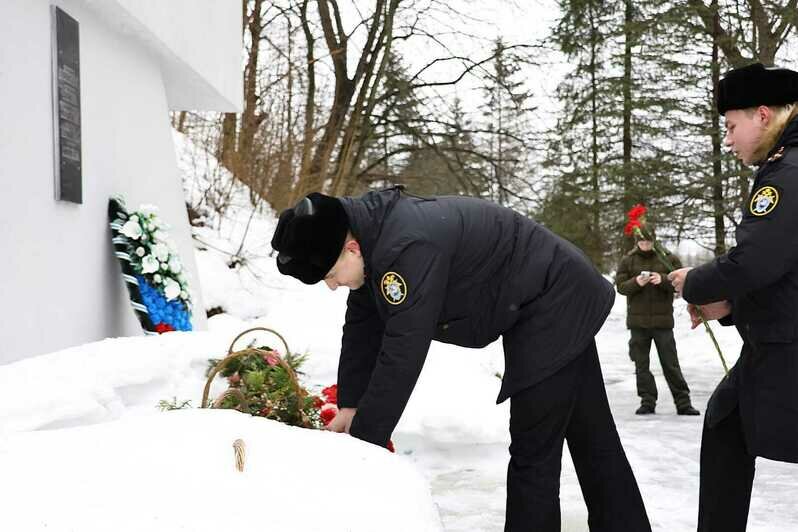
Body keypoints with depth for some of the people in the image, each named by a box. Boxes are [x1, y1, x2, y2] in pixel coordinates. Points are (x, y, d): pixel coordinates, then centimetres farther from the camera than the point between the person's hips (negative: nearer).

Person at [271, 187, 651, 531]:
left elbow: (401, 355, -33)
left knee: (534, 449, -5)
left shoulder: (409, 246, -34)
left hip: (555, 303, -10)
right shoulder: (371, 234, -3)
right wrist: (350, 406, 0)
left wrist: (363, 442, -24)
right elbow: (362, 328, 4)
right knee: (591, 436, 17)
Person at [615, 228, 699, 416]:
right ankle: (647, 401, 16)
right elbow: (620, 286, 0)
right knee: (641, 364, 6)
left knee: (671, 364, 2)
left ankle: (683, 402, 9)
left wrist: (663, 279, -20)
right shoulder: (628, 260, 4)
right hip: (637, 321, 2)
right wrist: (636, 282, -19)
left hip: (663, 320, -2)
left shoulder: (668, 258, 1)